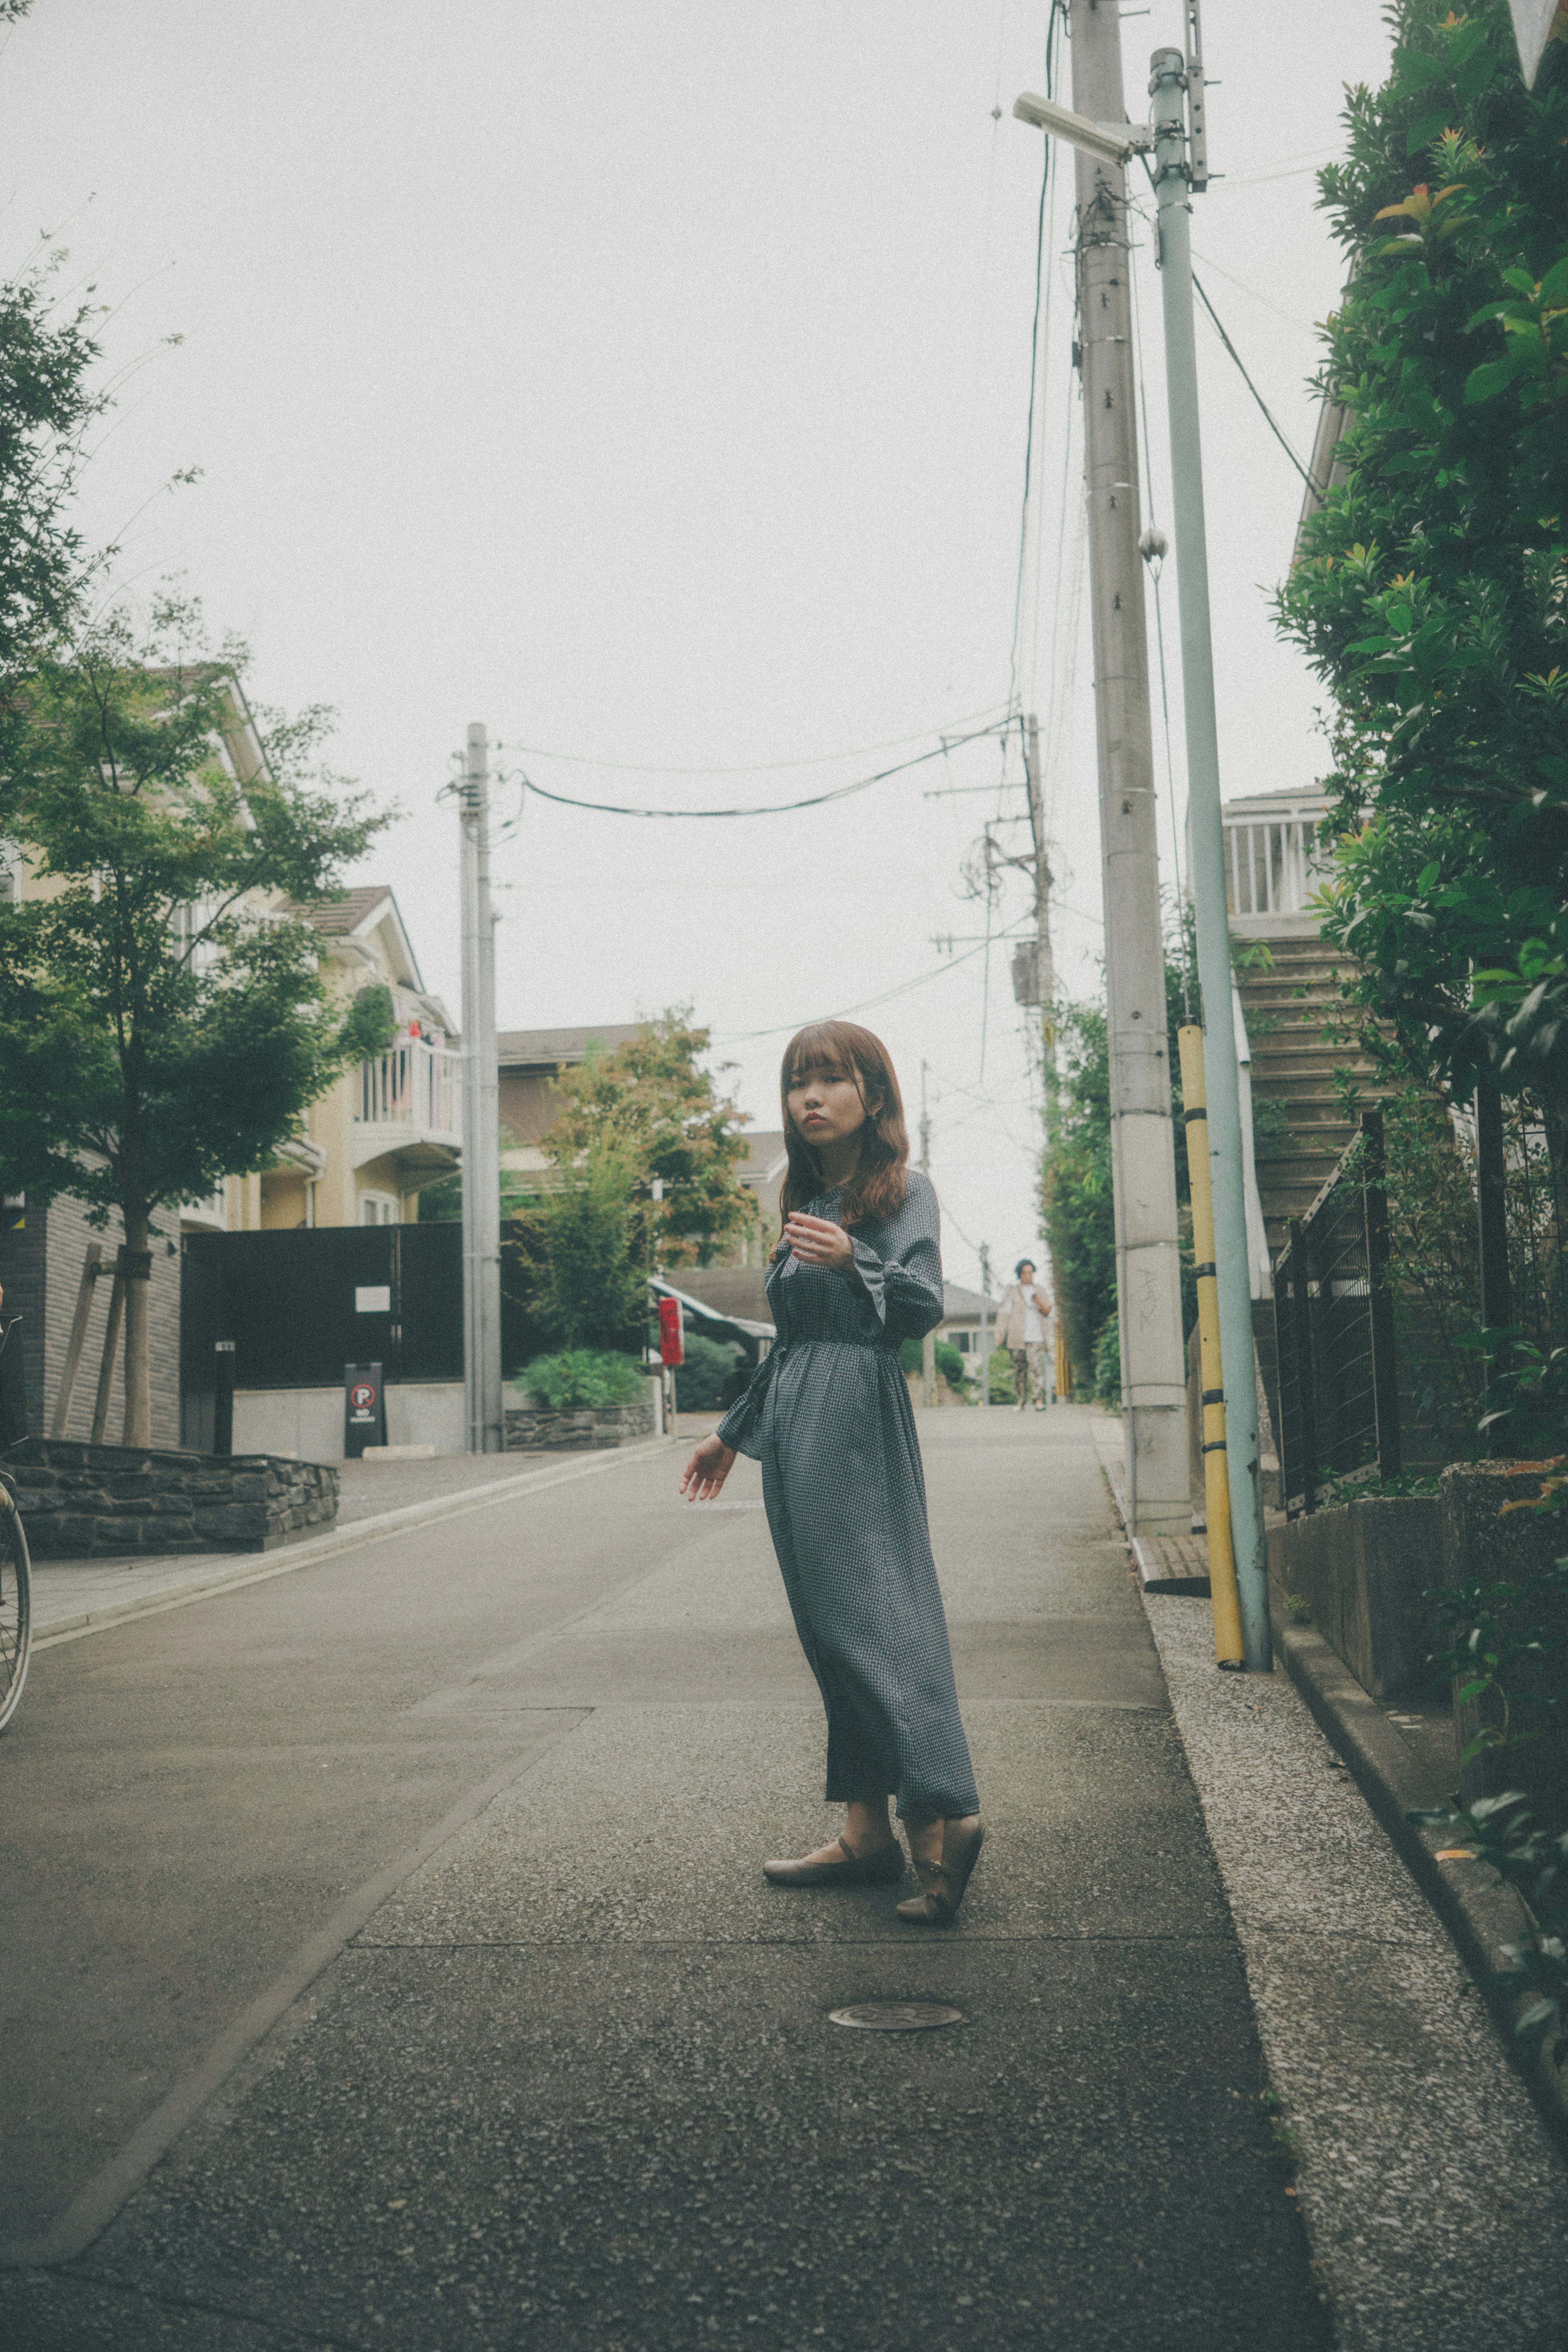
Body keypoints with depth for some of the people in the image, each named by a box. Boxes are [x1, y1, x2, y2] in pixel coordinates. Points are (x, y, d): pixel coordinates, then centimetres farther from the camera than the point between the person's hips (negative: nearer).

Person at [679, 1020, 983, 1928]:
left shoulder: (903, 1189, 0)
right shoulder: (804, 1203, 20)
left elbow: (923, 1308, -13)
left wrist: (853, 1262, -31)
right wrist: (733, 1433, 29)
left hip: (858, 1421, -7)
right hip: (793, 1428, 7)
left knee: (871, 1616, -13)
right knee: (830, 1629, 5)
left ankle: (943, 1812, -11)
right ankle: (867, 1832, 9)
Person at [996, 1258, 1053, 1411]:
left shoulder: (1039, 1291, 16)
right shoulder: (1011, 1291, 9)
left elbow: (1047, 1312, 13)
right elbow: (1003, 1313, 6)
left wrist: (1039, 1303, -9)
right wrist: (999, 1333, -2)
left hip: (1036, 1337, 1)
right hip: (1017, 1338, -1)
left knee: (1037, 1367, -14)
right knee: (1019, 1370, 0)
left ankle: (1039, 1401, -20)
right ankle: (1020, 1402, 6)